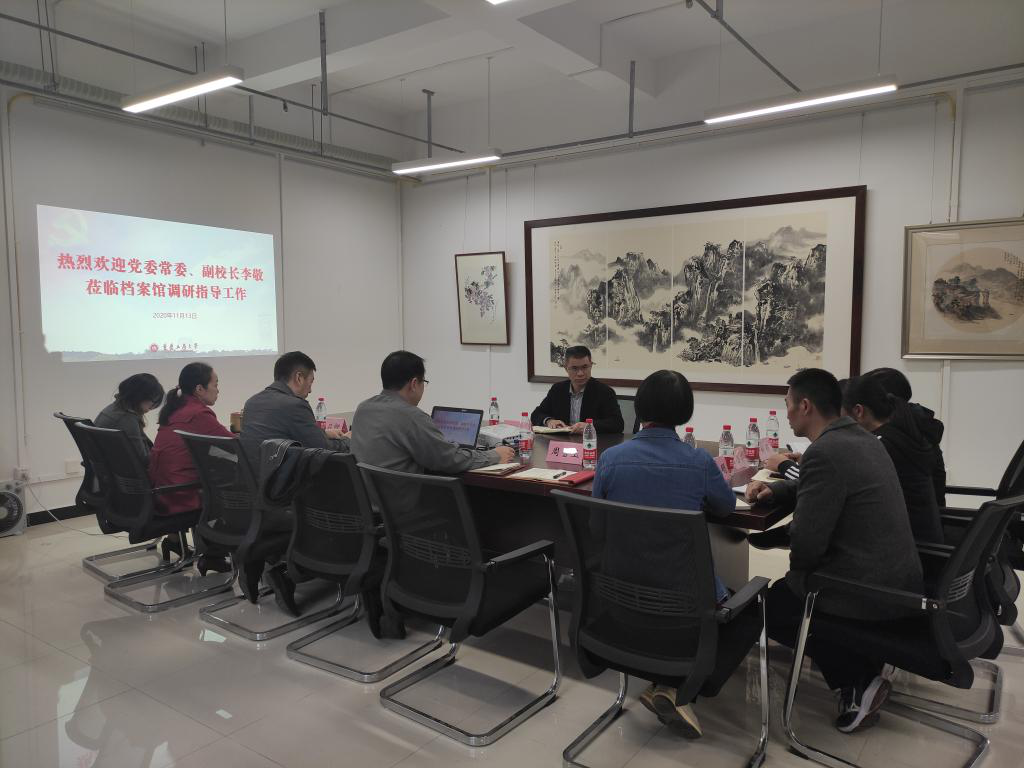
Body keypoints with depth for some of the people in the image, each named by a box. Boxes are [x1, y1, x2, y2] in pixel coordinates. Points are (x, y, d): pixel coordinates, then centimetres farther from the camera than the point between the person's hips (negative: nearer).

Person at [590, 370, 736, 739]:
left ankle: (665, 685, 21)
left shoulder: (610, 458, -10)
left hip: (620, 590, 4)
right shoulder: (700, 462, -14)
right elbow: (726, 508, 8)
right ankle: (673, 687, 12)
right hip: (682, 592, -4)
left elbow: (598, 527, 2)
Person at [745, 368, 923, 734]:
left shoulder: (824, 452, -24)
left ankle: (858, 679, 5)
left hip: (871, 589, -9)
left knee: (771, 606, 12)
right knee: (789, 587, 29)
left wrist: (796, 566, -1)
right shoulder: (862, 439, 7)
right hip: (901, 578, 9)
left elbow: (805, 545, -23)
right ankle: (865, 662, 21)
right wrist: (775, 489, 10)